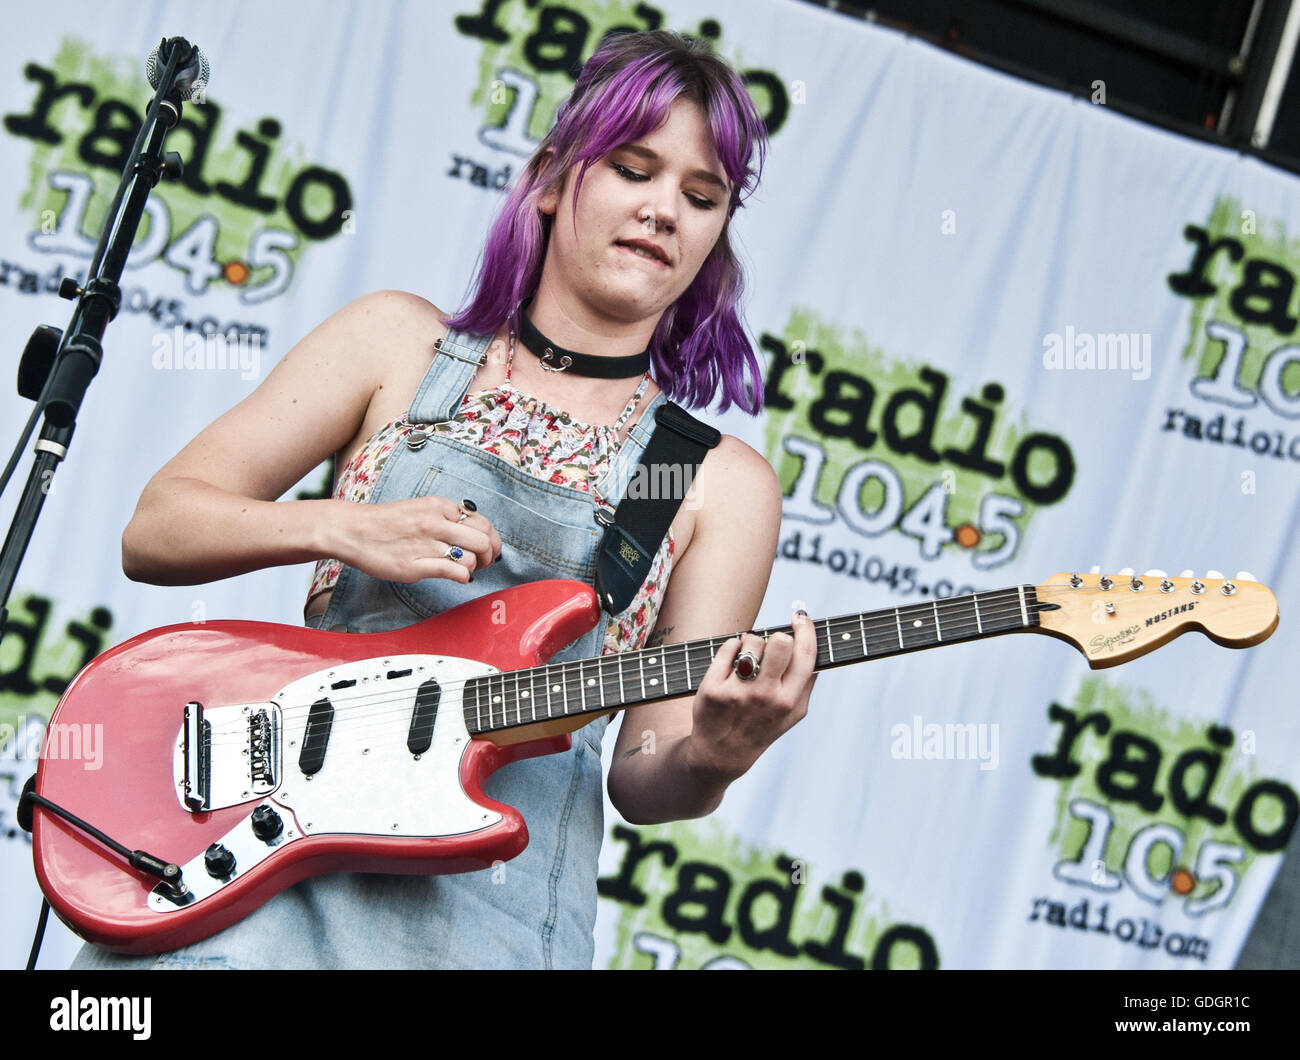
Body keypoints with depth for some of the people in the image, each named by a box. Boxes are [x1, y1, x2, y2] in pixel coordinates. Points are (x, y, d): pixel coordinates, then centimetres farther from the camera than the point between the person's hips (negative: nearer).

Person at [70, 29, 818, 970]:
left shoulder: (722, 485, 8)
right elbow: (154, 530, 7)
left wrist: (713, 759, -17)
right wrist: (342, 528, -9)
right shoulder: (404, 344, 10)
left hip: (492, 906, 1)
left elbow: (643, 780, 5)